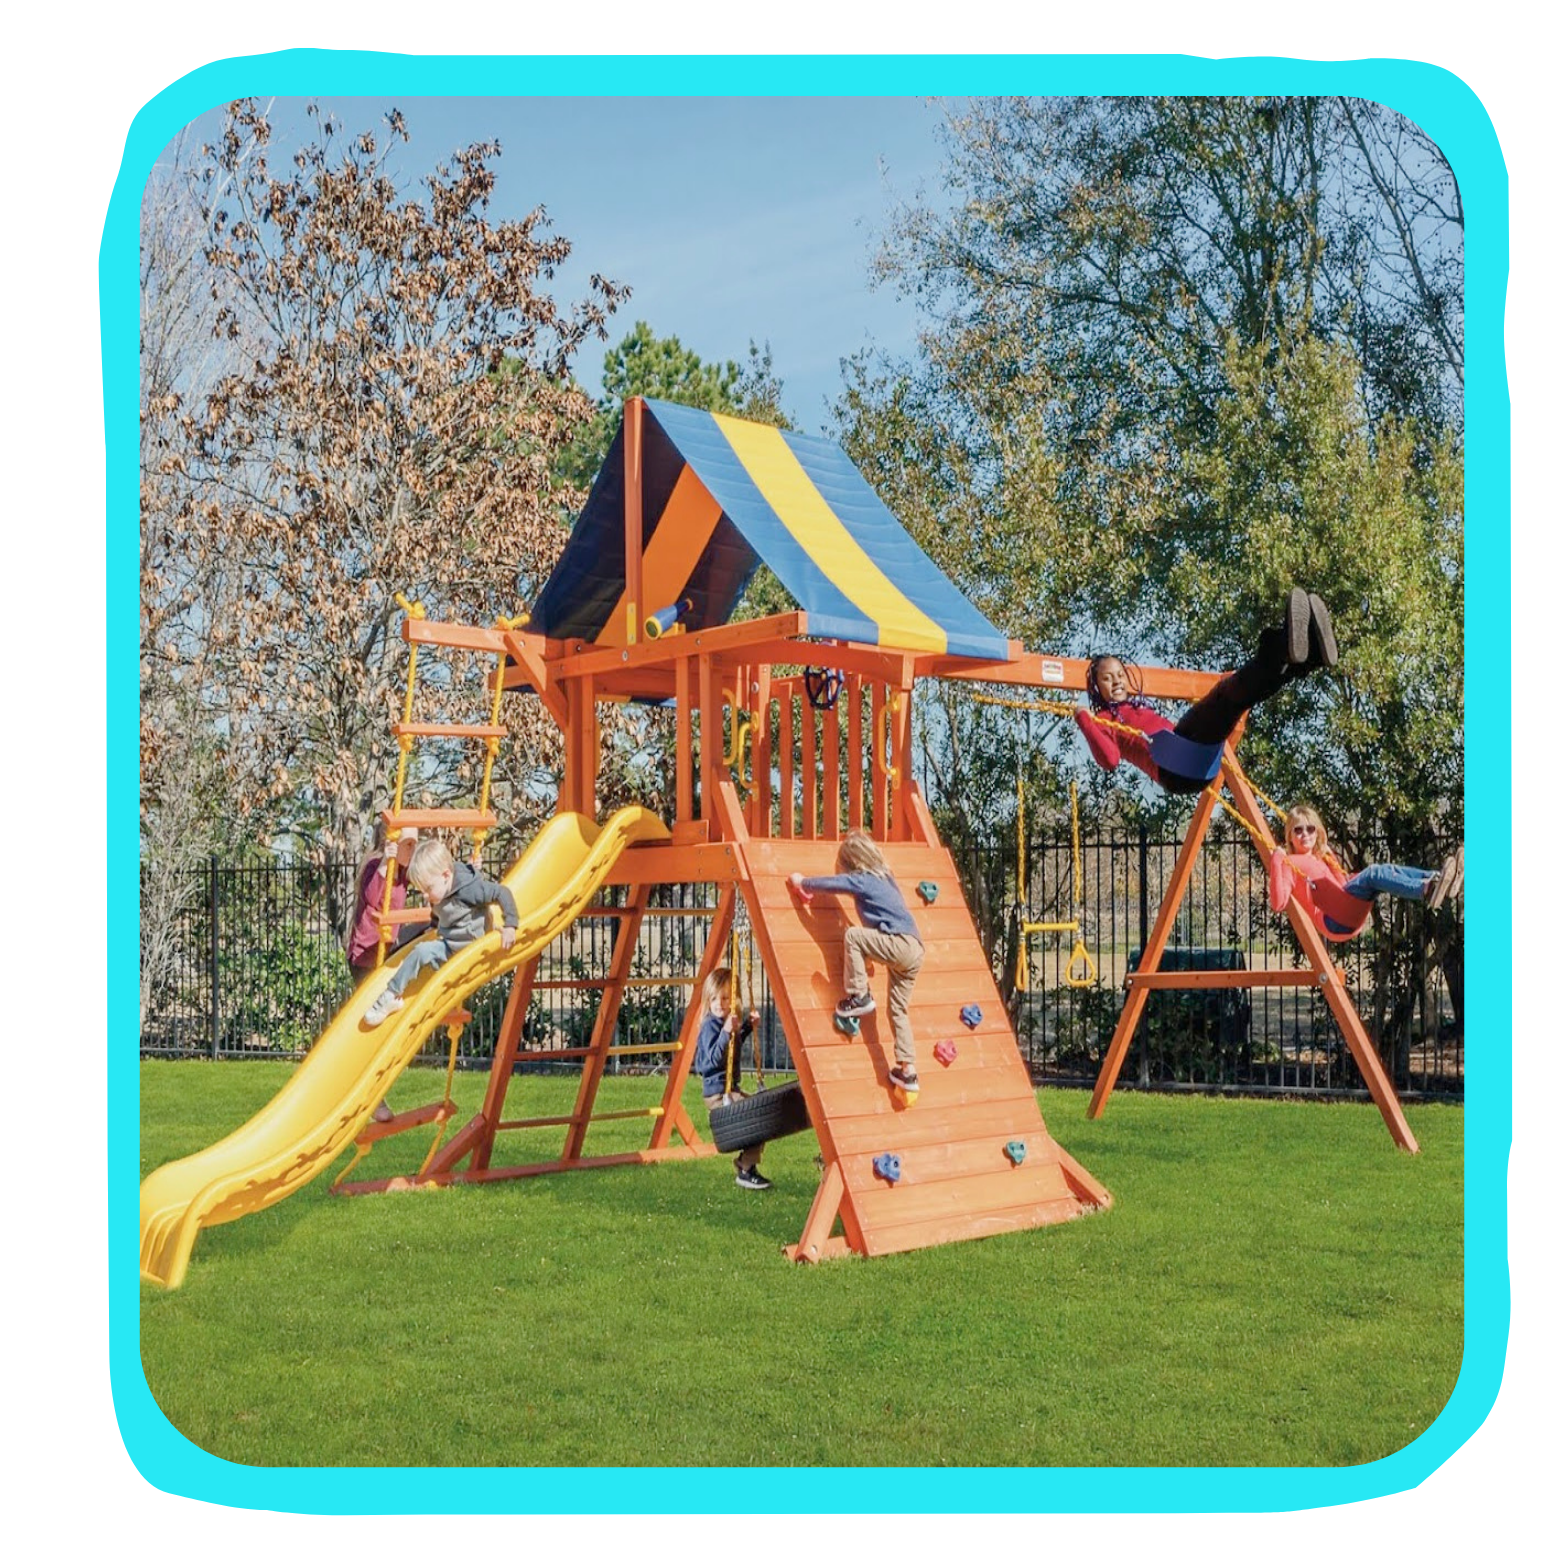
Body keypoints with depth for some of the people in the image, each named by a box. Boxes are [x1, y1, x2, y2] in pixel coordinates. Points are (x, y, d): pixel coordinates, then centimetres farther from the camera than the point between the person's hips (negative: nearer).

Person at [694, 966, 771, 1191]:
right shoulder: (710, 1026, -17)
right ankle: (746, 1172, -8)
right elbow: (711, 1060, -26)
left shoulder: (728, 1022, 10)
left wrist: (747, 1025, 19)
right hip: (717, 1093, -10)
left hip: (730, 1089, 10)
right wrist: (726, 1033, -35)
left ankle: (744, 1161, 24)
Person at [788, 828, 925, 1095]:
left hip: (900, 944, -9)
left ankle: (859, 997, -1)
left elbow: (829, 884, 4)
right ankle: (908, 1070, 9)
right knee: (898, 1010, 12)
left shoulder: (861, 880, -2)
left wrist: (801, 882, 21)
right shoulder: (883, 878, 22)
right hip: (913, 949, 9)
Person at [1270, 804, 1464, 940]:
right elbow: (1278, 904, -8)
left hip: (1350, 919, 8)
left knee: (1388, 870, -10)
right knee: (1373, 873, -26)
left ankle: (1437, 879, -30)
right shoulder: (1289, 863, 8)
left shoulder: (1322, 858, 31)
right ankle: (1427, 890, -48)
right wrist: (1276, 863, -13)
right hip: (1331, 919, -8)